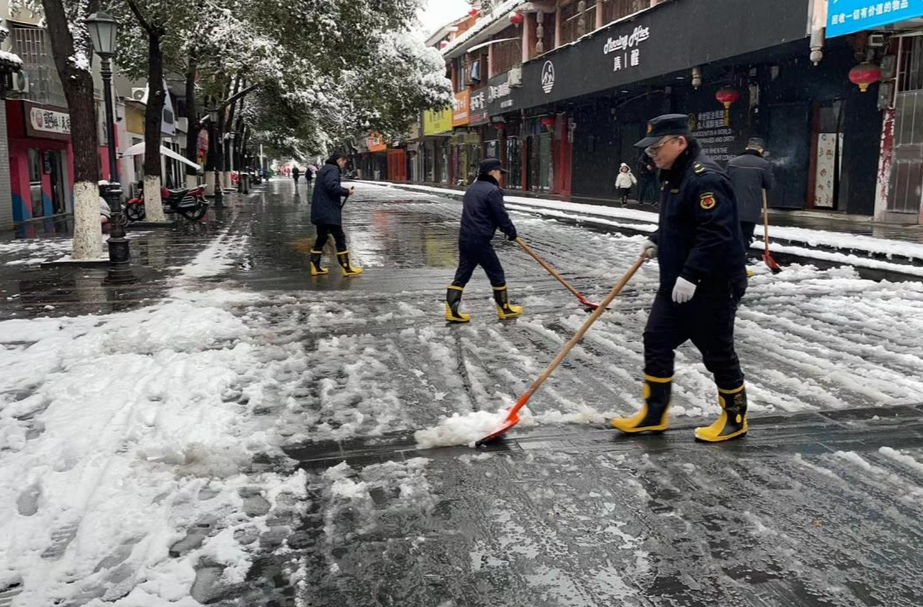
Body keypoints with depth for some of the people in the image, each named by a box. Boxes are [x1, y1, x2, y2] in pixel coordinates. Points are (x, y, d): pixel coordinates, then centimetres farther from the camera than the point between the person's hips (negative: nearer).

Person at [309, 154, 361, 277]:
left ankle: (315, 267, 15)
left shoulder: (324, 169, 21)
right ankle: (346, 268, -4)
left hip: (320, 212, 10)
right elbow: (332, 186, -26)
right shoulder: (333, 169, -11)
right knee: (340, 238, -5)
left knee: (321, 238, 15)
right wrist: (346, 192, -13)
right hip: (329, 213, -10)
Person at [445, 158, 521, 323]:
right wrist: (511, 231, 6)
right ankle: (504, 309, 19)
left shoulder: (471, 189, 15)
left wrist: (506, 229, 21)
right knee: (496, 274, 7)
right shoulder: (492, 191, -13)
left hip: (465, 239, 8)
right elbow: (501, 216, -13)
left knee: (462, 274, 10)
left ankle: (451, 310, 5)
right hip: (480, 241, -8)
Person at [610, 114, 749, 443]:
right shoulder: (674, 175, 11)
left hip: (711, 287, -10)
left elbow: (716, 233, -28)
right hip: (675, 283, 10)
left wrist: (691, 275, -30)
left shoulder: (705, 178, -21)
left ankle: (735, 418, 23)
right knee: (656, 341, 10)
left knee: (718, 352, 4)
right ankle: (654, 414, 21)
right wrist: (656, 241, 11)